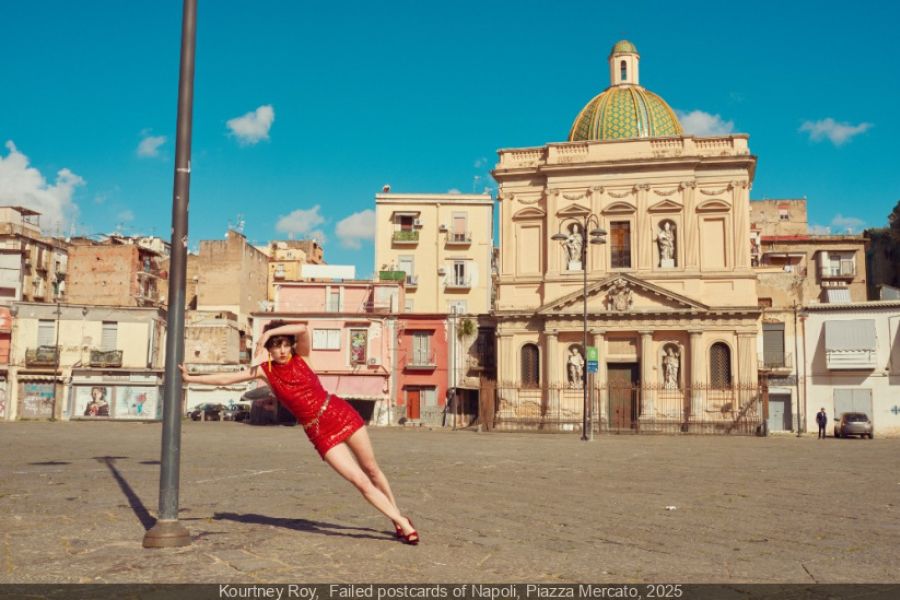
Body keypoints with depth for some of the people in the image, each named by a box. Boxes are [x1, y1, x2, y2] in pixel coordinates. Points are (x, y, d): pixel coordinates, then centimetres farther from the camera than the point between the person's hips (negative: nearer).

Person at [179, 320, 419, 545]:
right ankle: (401, 523, 1)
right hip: (319, 432, 0)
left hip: (340, 413, 0)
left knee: (371, 470, 11)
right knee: (361, 481, -7)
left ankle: (398, 516, 28)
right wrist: (190, 378, -2)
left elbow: (302, 329, -21)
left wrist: (268, 332, -18)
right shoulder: (265, 371, 1)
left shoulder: (301, 358, -1)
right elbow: (225, 379, 0)